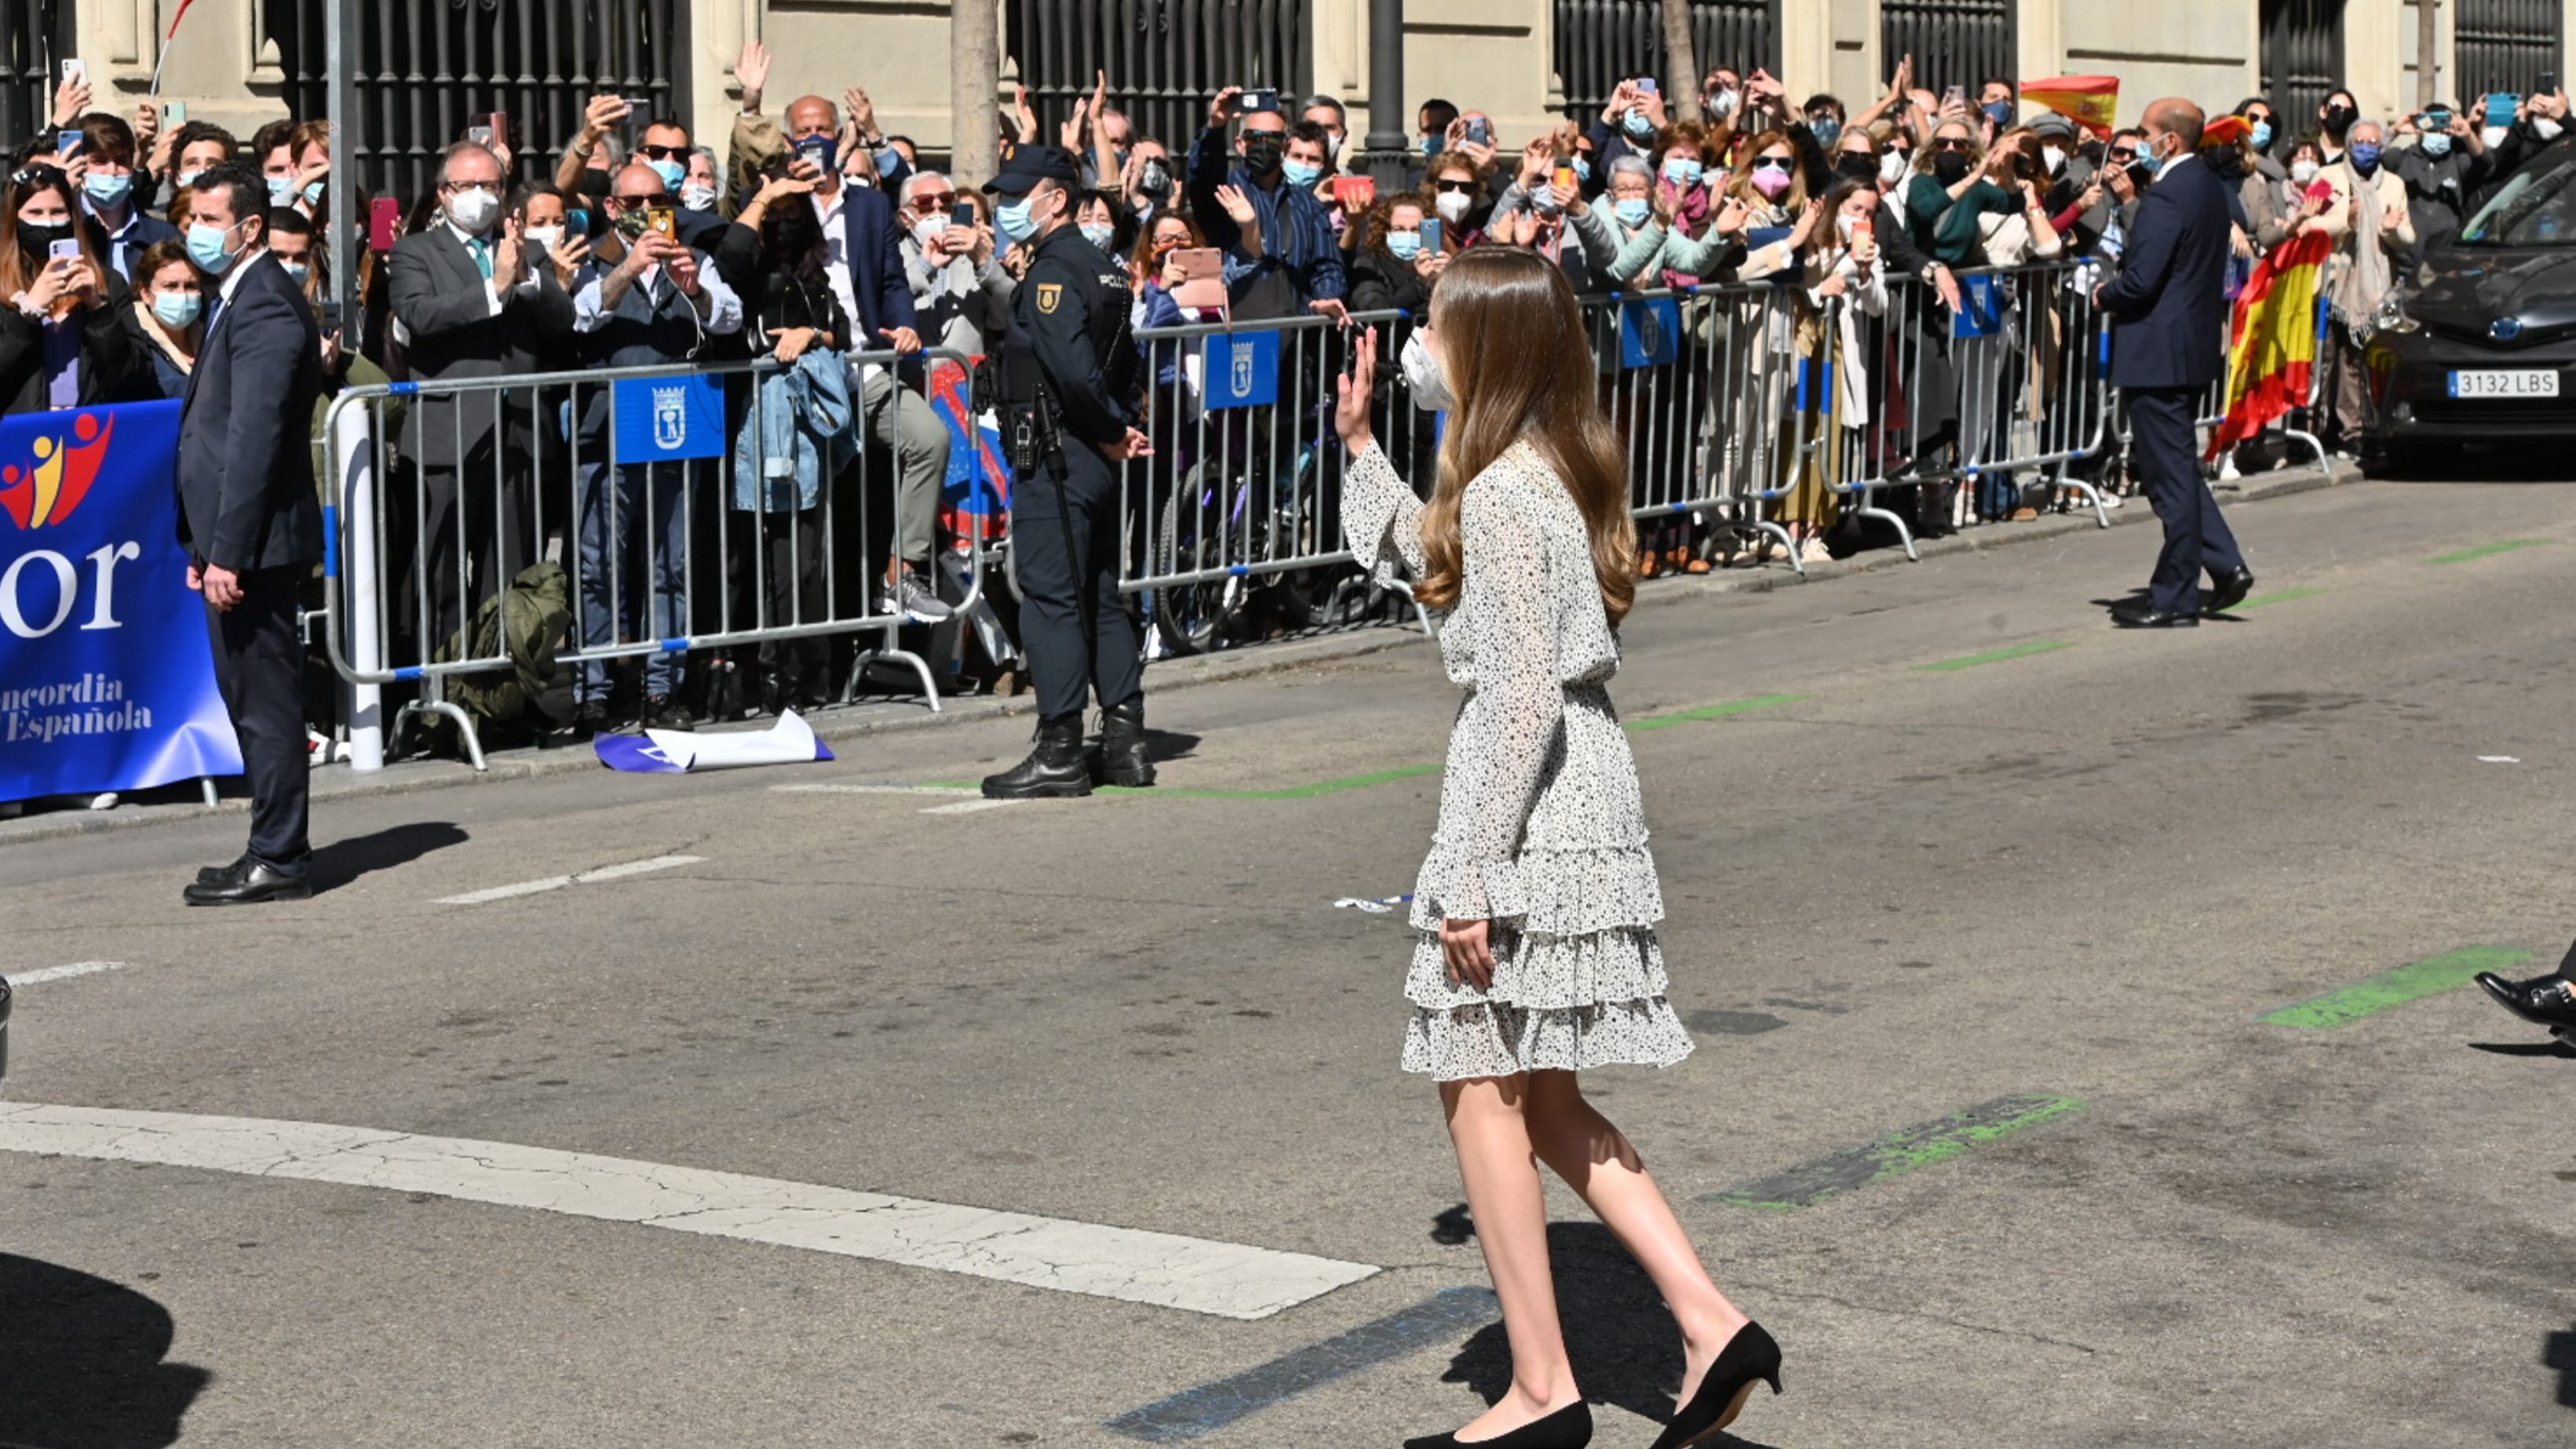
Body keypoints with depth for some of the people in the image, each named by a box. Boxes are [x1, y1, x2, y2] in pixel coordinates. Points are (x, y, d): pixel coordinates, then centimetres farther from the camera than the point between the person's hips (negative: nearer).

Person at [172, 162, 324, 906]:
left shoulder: (265, 308, -15)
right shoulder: (239, 297, 17)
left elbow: (254, 439, -21)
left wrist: (227, 552, -23)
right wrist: (205, 545, 18)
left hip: (255, 538, -10)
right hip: (232, 540, 10)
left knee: (265, 701, -4)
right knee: (253, 699, 13)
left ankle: (279, 860, 1)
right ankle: (275, 849, 19)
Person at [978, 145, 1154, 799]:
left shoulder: (1051, 272, -15)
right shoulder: (1100, 267, 15)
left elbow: (1074, 369, -26)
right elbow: (1126, 362, 19)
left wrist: (1110, 432, -13)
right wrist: (1122, 426, 7)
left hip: (1055, 460, -10)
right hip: (1096, 461, 10)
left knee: (1050, 599, -5)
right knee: (1100, 597, 13)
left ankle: (1059, 753, -3)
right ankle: (1125, 743, 16)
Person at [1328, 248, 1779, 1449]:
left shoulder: (1501, 494, -18)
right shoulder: (1557, 469, 11)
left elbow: (1522, 696, -23)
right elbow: (1437, 563, 31)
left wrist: (1469, 875, -21)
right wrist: (1362, 450, 27)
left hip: (1532, 804, -10)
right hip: (1589, 795, 10)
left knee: (1481, 1084, 2)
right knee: (1541, 1100, 16)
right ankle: (1710, 1325, 10)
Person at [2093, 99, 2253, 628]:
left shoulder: (2166, 195, -19)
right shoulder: (2210, 188, 11)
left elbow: (2141, 281, -24)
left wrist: (2104, 296, -4)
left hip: (2157, 352, -10)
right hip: (2196, 346, 10)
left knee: (2171, 474, -3)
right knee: (2180, 468, 20)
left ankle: (2174, 599, 3)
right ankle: (2226, 565, 15)